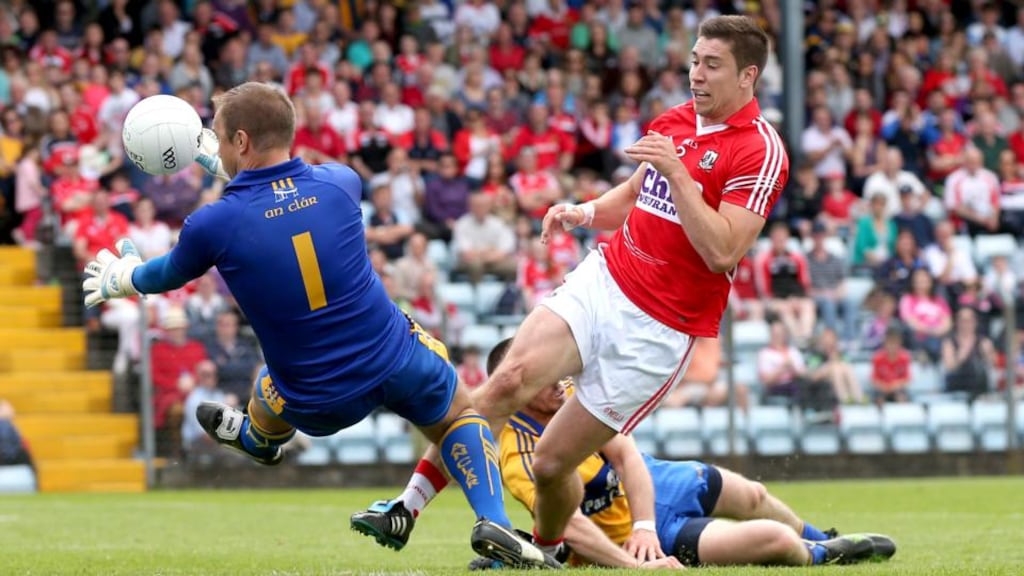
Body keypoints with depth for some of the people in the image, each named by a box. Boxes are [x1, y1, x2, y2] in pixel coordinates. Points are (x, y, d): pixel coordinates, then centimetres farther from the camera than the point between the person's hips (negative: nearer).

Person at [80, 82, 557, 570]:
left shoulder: (213, 224, -16)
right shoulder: (338, 183, -7)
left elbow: (169, 274, 9)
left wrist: (122, 279, 33)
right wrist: (229, 168, 35)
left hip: (320, 405, -1)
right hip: (397, 361, 1)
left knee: (269, 391, 34)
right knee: (458, 414, 28)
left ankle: (256, 439, 67)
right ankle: (493, 521, 8)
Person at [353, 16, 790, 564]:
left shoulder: (760, 150, -13)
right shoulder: (674, 120, 9)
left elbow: (721, 252, -22)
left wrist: (676, 171, -25)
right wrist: (586, 211, 5)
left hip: (658, 328, -5)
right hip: (603, 279, 5)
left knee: (551, 462, -4)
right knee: (507, 383, -18)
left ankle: (546, 552, 26)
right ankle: (406, 508, -16)